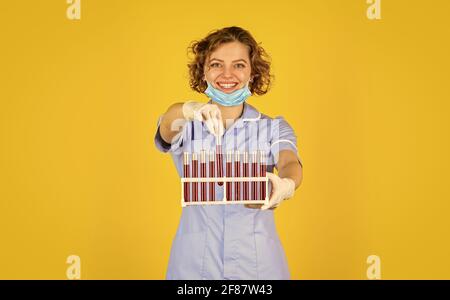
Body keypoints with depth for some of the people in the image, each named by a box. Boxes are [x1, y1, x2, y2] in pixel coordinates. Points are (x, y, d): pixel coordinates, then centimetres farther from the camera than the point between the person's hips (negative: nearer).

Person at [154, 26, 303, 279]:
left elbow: (290, 163, -19)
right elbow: (168, 126, -22)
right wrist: (190, 110, -44)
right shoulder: (186, 126, 0)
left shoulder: (274, 128, -1)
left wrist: (286, 185, -42)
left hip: (256, 261, 0)